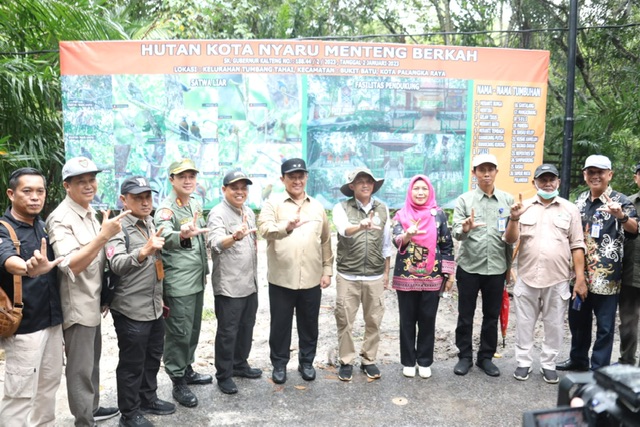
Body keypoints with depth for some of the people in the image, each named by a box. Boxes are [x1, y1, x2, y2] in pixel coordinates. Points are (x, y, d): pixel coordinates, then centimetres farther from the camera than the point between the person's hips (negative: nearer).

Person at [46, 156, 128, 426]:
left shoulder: (90, 213, 9)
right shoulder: (61, 219, -18)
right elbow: (71, 265, -28)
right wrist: (104, 235, -33)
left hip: (93, 302, 9)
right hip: (77, 305, -9)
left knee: (92, 362, 21)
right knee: (80, 368, 4)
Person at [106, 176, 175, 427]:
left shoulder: (150, 223, 10)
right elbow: (116, 264, -28)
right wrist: (144, 250, -45)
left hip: (155, 307, 8)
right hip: (131, 310, -8)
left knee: (153, 357, 20)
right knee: (132, 364, 6)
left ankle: (148, 399, 37)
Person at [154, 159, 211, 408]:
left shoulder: (196, 204, 10)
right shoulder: (166, 208, -16)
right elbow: (164, 236, -37)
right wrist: (182, 236, -58)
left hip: (197, 280, 8)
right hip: (178, 283, -8)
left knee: (193, 330, 18)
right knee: (178, 333, 1)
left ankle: (187, 371, 35)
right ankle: (178, 383, 15)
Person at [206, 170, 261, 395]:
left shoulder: (249, 212, 10)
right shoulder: (218, 213, -15)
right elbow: (216, 242, -34)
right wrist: (235, 236, -52)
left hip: (250, 283, 8)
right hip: (228, 285, -8)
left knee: (246, 327, 19)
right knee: (228, 332, 3)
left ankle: (240, 364, 36)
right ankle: (224, 375, 17)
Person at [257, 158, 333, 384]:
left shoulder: (317, 206, 10)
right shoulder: (273, 203, -2)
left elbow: (325, 241, 12)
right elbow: (265, 228, -21)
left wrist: (327, 270, 8)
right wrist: (286, 227, -40)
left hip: (311, 279, 3)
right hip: (281, 278, -3)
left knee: (309, 324, 14)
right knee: (280, 324, 10)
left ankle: (306, 362, 32)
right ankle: (279, 364, 27)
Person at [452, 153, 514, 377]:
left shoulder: (508, 200, 4)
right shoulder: (464, 200, -3)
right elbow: (456, 232, -12)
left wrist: (510, 265, 9)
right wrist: (465, 229, -35)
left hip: (497, 268, 2)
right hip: (469, 267, -2)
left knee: (492, 316, 12)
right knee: (465, 316, 7)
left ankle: (486, 357, 26)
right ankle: (464, 356, 22)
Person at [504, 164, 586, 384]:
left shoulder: (570, 209, 4)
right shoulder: (524, 207, 4)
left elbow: (577, 245, 3)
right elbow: (509, 240, -1)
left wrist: (580, 277, -2)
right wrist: (514, 218, -18)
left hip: (558, 279, 0)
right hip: (527, 277, 0)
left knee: (554, 325, 10)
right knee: (524, 323, 10)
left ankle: (548, 364, 25)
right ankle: (523, 362, 23)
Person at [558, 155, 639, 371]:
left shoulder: (620, 201, -8)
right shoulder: (580, 200, 9)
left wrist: (621, 216, -46)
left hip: (606, 277, -6)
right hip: (579, 274, 6)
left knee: (604, 325, 4)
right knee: (577, 319, 18)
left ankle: (598, 369, 16)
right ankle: (578, 359, 35)